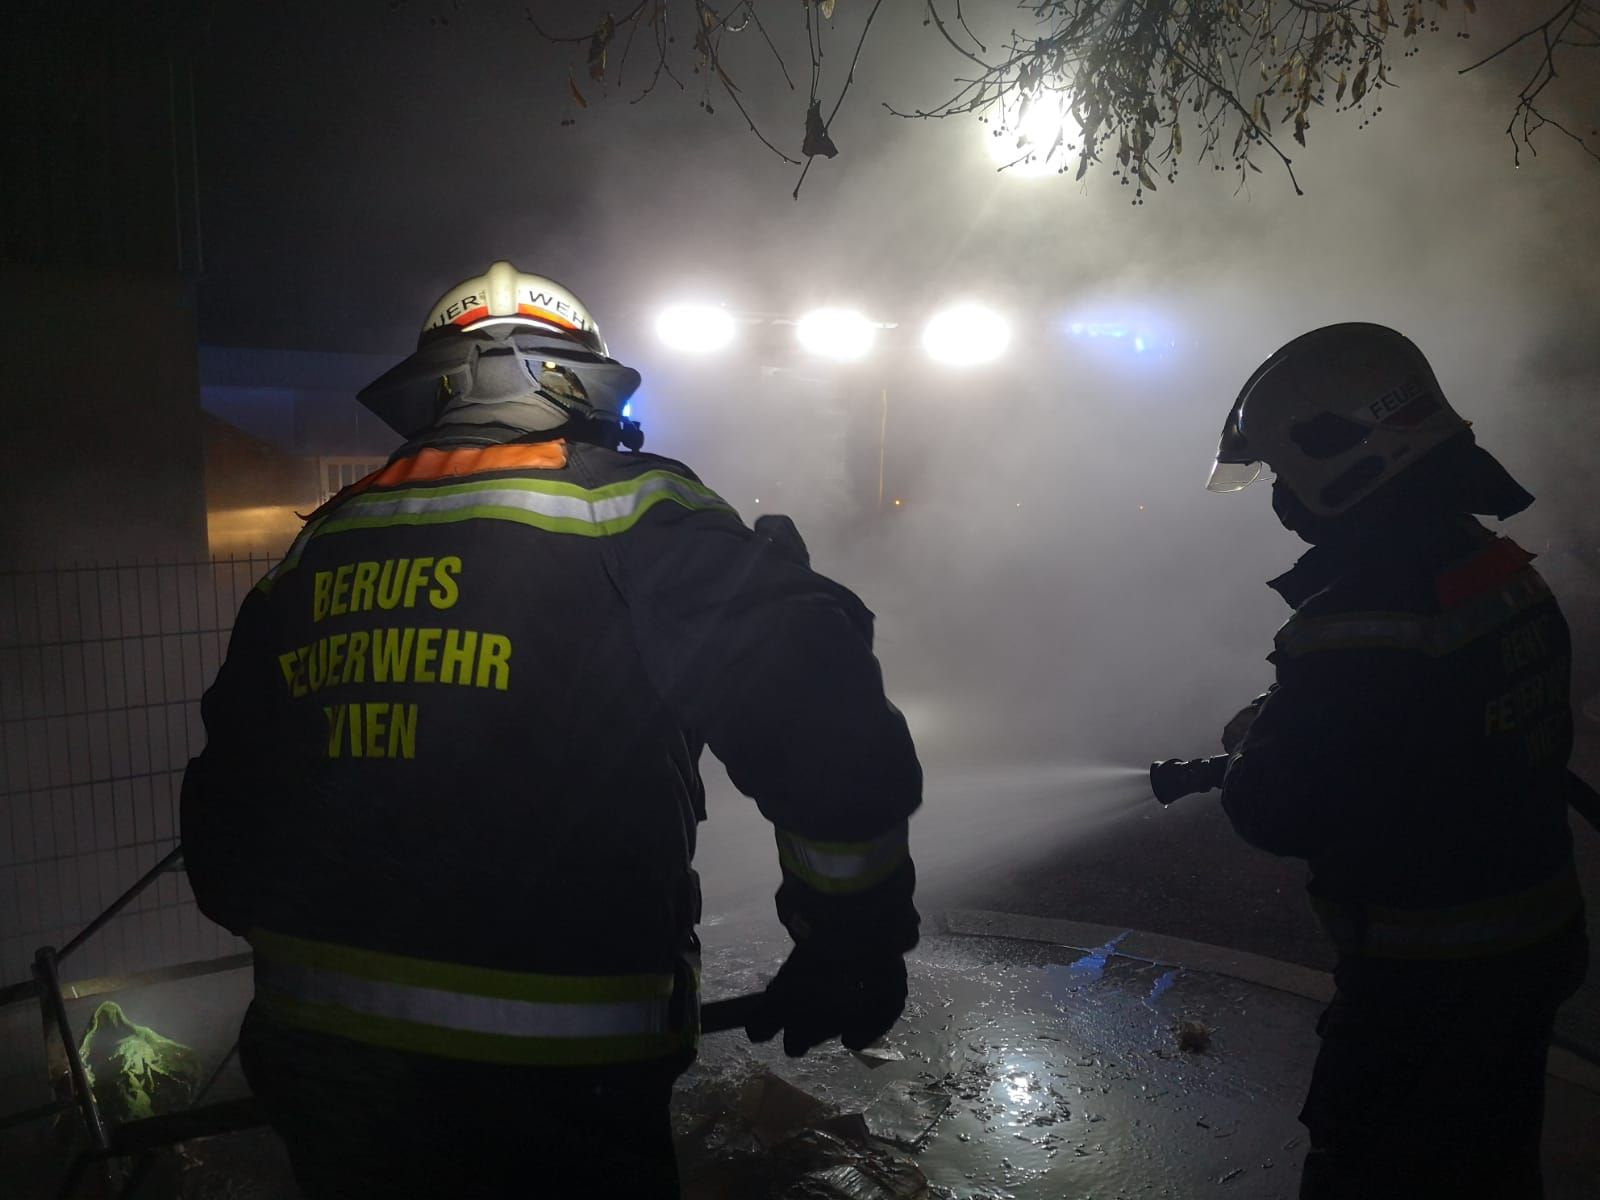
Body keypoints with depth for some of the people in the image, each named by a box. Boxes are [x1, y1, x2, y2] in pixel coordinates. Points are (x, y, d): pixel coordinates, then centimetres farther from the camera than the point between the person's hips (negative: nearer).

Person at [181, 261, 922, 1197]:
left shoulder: (310, 555, 7)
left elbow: (226, 813, 14)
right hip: (549, 1087, -5)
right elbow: (823, 718, -20)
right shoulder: (624, 510, -11)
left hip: (310, 1055, 6)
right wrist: (857, 938, -6)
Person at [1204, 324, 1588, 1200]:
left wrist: (1254, 739, -4)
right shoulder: (1506, 573, -1)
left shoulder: (1359, 620, -30)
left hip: (1425, 986, -8)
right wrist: (1286, 734, 8)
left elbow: (1276, 813, -25)